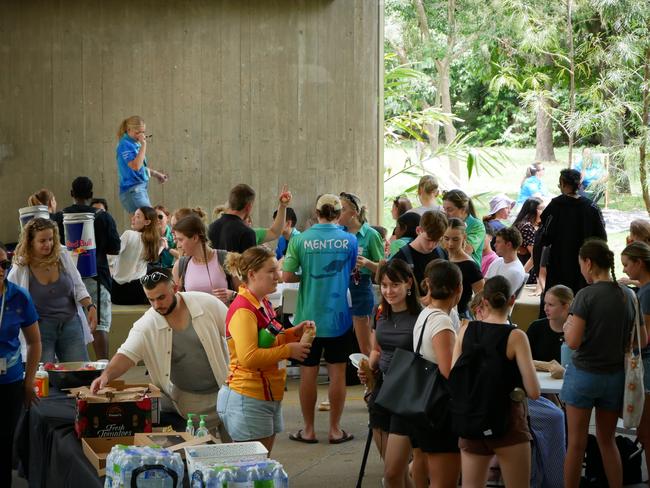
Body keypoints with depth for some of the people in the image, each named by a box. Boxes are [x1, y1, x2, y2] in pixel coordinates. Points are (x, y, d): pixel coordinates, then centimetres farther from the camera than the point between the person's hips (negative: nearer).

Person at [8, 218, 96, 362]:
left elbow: (78, 287, 6)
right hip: (40, 327, -2)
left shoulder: (63, 257, -1)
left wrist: (90, 307, -9)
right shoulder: (20, 268, -8)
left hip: (70, 323, 3)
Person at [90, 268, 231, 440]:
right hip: (189, 401, 0)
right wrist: (106, 375, -37)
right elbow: (126, 355, -17)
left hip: (225, 391, 0)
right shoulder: (146, 326, -11)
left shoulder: (207, 304, -12)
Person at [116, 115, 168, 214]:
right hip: (132, 190, -9)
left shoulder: (136, 144, 13)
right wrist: (143, 144, -21)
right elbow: (136, 166, -25)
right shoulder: (125, 145, -13)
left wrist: (156, 174, 19)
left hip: (142, 188, 9)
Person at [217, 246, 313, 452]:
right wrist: (288, 350, -20)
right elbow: (248, 357, -28)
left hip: (268, 398, 10)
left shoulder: (263, 304, 11)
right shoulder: (243, 310, -19)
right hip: (247, 399, -10)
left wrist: (294, 333, 7)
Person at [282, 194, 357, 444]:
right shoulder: (349, 240, -4)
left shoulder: (300, 240, -7)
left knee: (308, 372, 8)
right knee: (337, 371, 8)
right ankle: (335, 429, 14)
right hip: (338, 316, 0)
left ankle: (308, 430, 16)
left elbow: (286, 276, -8)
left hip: (308, 317, 0)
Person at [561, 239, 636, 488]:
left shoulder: (586, 295, -16)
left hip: (585, 373, -5)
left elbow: (573, 341, -18)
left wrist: (567, 326, 2)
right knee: (607, 440, 17)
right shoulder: (628, 295, 0)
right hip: (615, 376, 5)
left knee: (576, 444, 5)